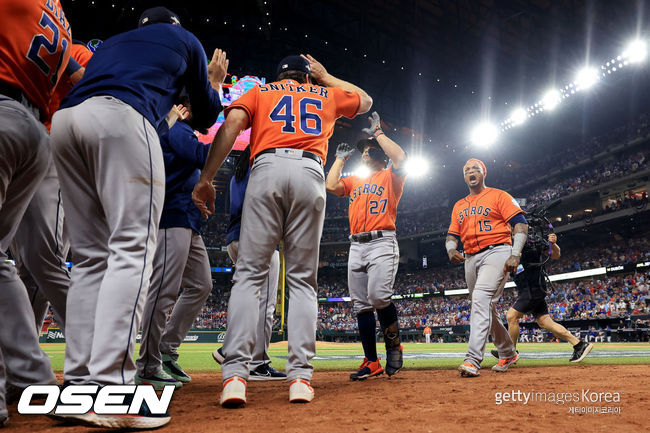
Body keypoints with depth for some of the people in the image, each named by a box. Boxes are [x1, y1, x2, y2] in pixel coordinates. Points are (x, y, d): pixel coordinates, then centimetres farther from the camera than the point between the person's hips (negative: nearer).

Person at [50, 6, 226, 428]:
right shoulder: (185, 38, 26)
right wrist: (214, 82, 45)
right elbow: (205, 118, 27)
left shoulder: (111, 42, 39)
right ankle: (110, 391, -23)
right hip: (121, 117, -6)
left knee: (91, 254, 6)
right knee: (133, 246, -12)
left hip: (63, 122, 6)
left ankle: (78, 389, 3)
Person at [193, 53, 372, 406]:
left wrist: (205, 179, -1)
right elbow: (365, 100, 50)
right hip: (310, 174, 1)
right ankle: (300, 376, -5)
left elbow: (232, 124, 5)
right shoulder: (326, 95, 31)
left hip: (266, 168, -1)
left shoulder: (260, 91, 25)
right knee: (302, 280, 4)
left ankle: (235, 374, -15)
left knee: (249, 274, -3)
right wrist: (324, 77, 56)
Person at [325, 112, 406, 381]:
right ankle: (372, 362, 7)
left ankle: (393, 344, 0)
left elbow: (400, 157, -10)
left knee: (379, 295, -25)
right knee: (361, 305, 1)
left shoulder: (390, 176, 11)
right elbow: (331, 186, 8)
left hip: (382, 242, -6)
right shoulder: (354, 182, 25)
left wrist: (378, 133, 1)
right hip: (356, 246, 6)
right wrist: (340, 158, 21)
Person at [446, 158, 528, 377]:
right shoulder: (459, 206, 21)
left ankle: (473, 359, -33)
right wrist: (451, 250, -6)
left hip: (497, 252, -6)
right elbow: (452, 235, 18)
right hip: (471, 259, 7)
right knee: (486, 308, 11)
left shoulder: (498, 195, 5)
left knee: (481, 298, -26)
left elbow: (521, 224, -3)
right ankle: (508, 354, 29)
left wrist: (515, 255, -16)